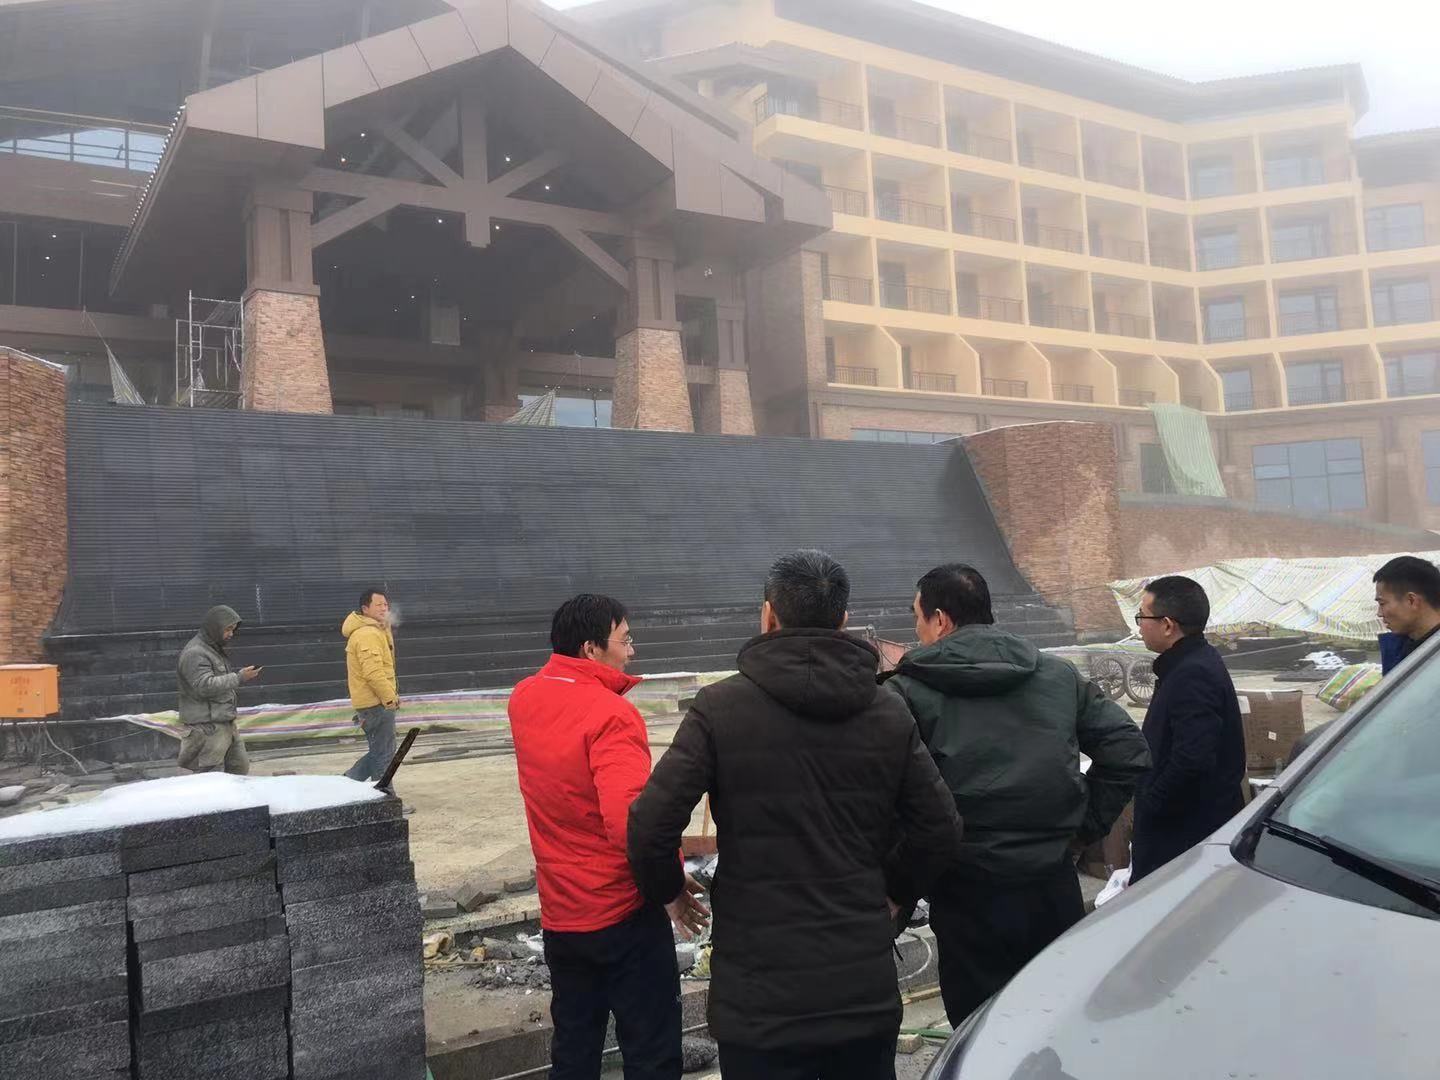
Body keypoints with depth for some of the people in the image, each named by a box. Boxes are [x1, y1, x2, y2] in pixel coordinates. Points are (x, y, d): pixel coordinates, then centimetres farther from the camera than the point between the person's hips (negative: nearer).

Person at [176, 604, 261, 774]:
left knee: (240, 767, 13)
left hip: (226, 724, 10)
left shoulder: (215, 649, 18)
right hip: (207, 727, -10)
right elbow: (204, 686, -25)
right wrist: (239, 678, -24)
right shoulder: (194, 653, -15)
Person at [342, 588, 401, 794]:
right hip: (376, 703, -10)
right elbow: (373, 673, -24)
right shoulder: (367, 634, -17)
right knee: (384, 754, -3)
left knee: (377, 752, 17)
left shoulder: (375, 631, 18)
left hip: (376, 702, 10)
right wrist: (390, 697, -19)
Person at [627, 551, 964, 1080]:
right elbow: (942, 836, 1)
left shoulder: (720, 708, -11)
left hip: (758, 1000, -3)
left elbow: (649, 827, -16)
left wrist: (669, 889, 4)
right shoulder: (890, 713, 0)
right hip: (868, 992, 3)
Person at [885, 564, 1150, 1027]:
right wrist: (1083, 828, 9)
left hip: (969, 897, -4)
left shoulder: (908, 691, -8)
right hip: (1057, 888, 4)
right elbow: (1129, 750, 6)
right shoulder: (1061, 675, 7)